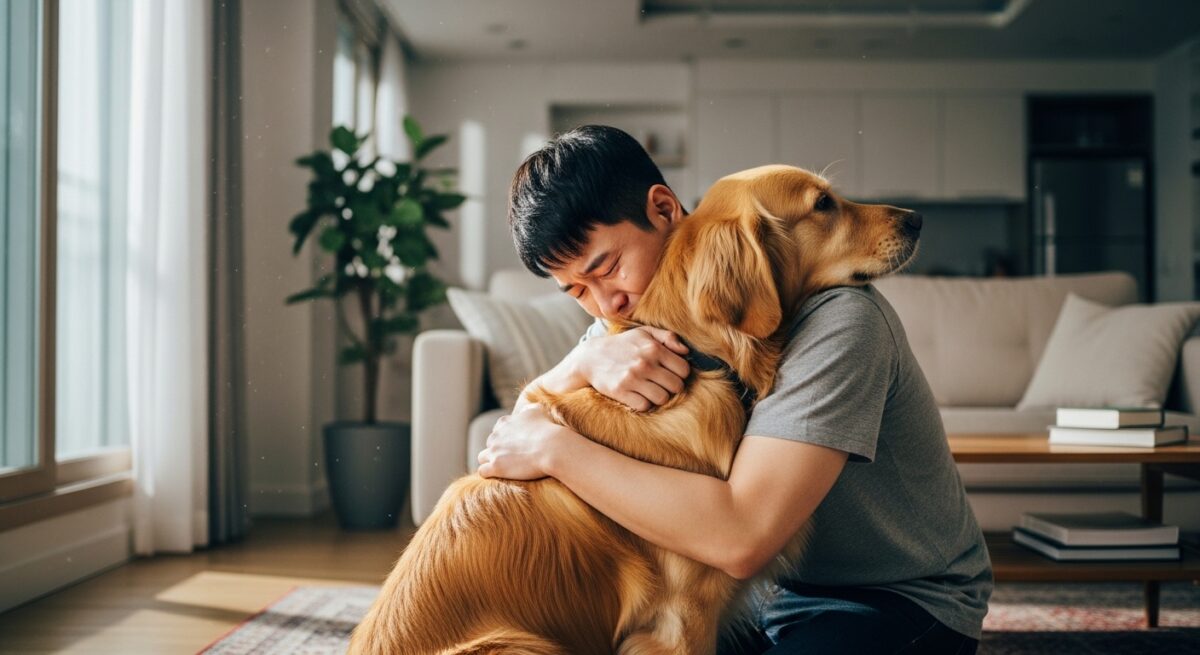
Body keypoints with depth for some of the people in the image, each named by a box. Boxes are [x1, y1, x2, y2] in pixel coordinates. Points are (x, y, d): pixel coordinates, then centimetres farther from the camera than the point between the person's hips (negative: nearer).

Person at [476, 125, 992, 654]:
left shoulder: (835, 318, -27)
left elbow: (740, 538, -36)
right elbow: (524, 423, -8)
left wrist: (556, 449, -31)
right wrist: (584, 363, -29)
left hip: (902, 601, -6)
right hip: (767, 588, 6)